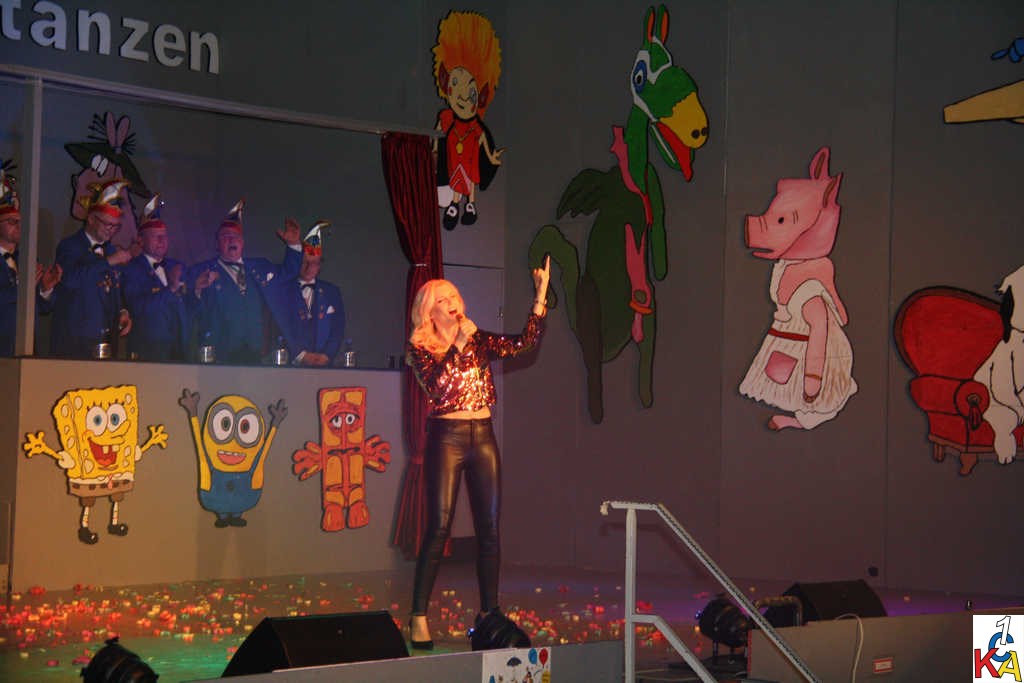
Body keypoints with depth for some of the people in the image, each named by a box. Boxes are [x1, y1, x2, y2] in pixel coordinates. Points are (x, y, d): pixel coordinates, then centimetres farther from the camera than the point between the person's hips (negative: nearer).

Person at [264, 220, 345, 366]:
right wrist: (301, 355, -9)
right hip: (290, 364, -2)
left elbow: (337, 329, 11)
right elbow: (281, 327, 0)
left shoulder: (332, 292, 17)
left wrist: (326, 355, -5)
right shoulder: (278, 289, 8)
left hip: (322, 364, 2)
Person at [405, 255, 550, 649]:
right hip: (446, 438, -4)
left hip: (483, 438, 5)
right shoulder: (419, 347, 0)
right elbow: (436, 383, -16)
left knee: (489, 529, 4)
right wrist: (458, 345, -16)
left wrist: (541, 298, -2)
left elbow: (525, 343, 3)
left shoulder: (479, 341, 12)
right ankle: (419, 619, -5)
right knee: (439, 528, -9)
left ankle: (488, 614, 11)